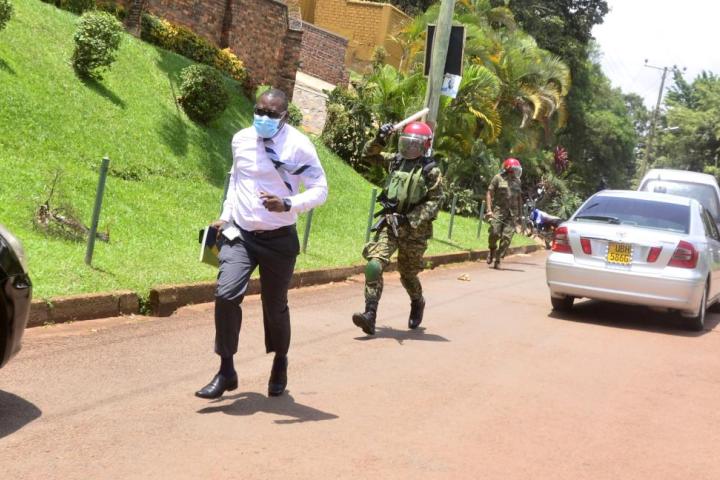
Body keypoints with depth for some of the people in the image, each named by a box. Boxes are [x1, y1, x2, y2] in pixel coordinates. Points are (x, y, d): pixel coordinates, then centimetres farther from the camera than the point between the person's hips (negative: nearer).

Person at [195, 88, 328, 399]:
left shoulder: (299, 146, -11)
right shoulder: (241, 140, 2)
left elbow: (320, 190, -10)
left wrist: (287, 205, -27)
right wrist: (225, 216, 13)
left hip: (279, 239, -2)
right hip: (240, 234, 3)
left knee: (275, 305, 9)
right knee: (226, 295, -16)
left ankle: (280, 363, 37)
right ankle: (226, 371, -4)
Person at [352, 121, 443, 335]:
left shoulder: (431, 171, -5)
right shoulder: (396, 160, 8)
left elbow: (434, 201, -10)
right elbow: (369, 154, 17)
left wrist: (410, 219, -18)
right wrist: (379, 139, -3)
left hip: (413, 229, -3)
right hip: (389, 224, 3)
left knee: (408, 275, 13)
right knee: (374, 265, -18)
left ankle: (418, 304, 45)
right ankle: (370, 314, -20)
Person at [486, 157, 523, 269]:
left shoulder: (517, 181, 14)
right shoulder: (498, 178, 0)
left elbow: (519, 198, 20)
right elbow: (489, 193, -2)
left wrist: (519, 214, 16)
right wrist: (489, 210, -12)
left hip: (512, 213, 4)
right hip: (498, 210, -4)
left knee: (507, 237, -5)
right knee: (495, 233, -15)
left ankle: (498, 260, 3)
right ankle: (492, 249, 16)